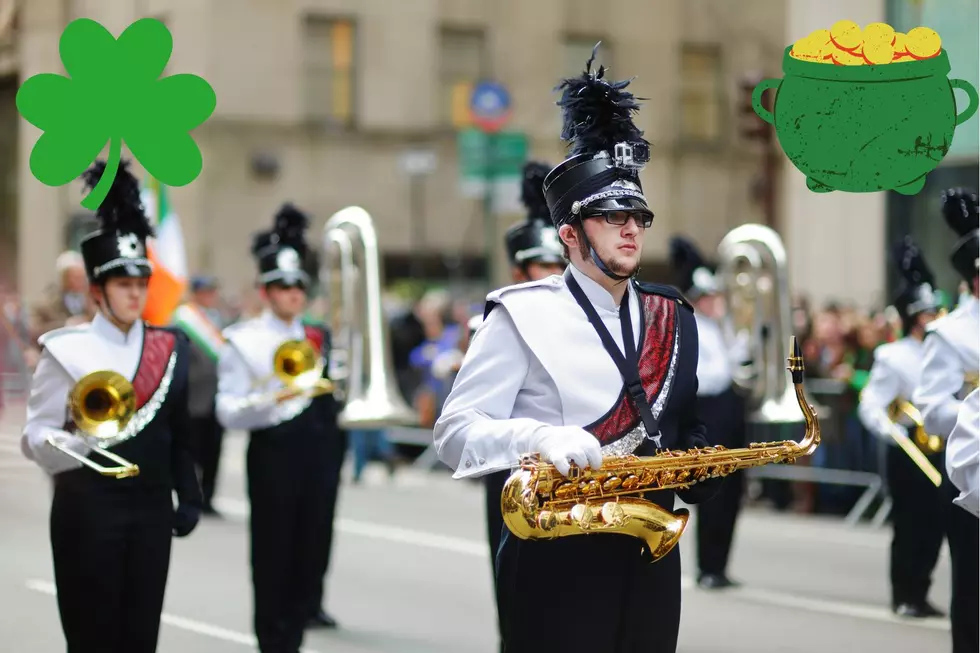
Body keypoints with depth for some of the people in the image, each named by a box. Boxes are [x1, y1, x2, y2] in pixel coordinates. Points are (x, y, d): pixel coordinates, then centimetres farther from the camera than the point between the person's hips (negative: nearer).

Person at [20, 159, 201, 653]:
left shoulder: (170, 348, 8)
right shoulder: (65, 350, -5)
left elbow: (181, 433, 11)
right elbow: (35, 436, -6)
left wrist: (188, 497, 6)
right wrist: (74, 443, -25)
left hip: (151, 508, 4)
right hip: (88, 510, -4)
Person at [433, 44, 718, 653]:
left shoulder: (672, 317, 13)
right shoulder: (524, 313, -4)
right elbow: (455, 432, -9)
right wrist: (541, 436, -27)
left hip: (650, 557, 5)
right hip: (555, 556, -5)